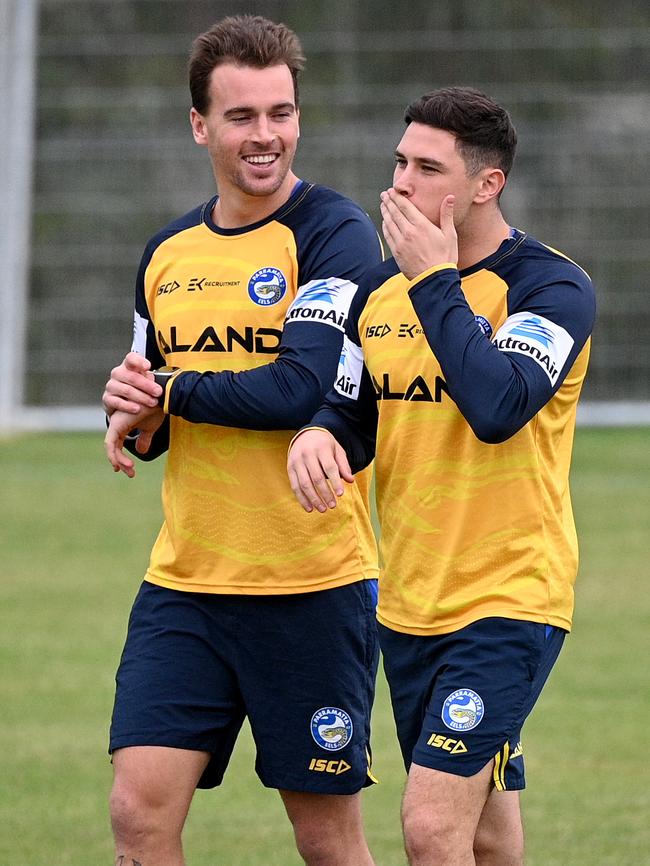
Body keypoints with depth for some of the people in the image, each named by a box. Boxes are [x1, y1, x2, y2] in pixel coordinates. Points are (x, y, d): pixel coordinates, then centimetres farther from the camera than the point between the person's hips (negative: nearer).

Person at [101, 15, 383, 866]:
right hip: (183, 581, 5)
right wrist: (134, 419, -4)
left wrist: (165, 392, -9)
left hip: (312, 587, -5)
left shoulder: (335, 236, -9)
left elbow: (301, 388, -21)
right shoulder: (167, 254, 11)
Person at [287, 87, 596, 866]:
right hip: (408, 601, 7)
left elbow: (498, 407, -28)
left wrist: (435, 280, -20)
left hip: (510, 597, -7)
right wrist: (318, 438, -9)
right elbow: (350, 411, 16)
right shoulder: (380, 287, 8)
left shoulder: (553, 288, -12)